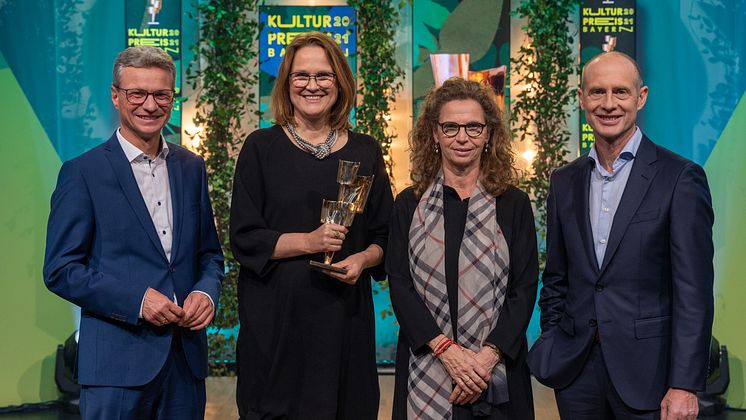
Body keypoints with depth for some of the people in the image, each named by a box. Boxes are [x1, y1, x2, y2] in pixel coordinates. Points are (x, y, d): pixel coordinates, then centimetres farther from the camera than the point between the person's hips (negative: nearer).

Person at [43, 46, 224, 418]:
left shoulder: (191, 167, 9)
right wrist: (136, 300, -16)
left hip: (187, 358, 5)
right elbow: (60, 271, -7)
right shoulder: (82, 173, -5)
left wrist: (206, 292, -5)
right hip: (118, 363, -4)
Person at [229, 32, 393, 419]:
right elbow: (244, 237, -3)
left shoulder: (365, 152, 7)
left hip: (345, 314, 2)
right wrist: (308, 241, -17)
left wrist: (363, 259, -10)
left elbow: (384, 235, 11)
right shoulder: (261, 148, 1)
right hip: (276, 315, -2)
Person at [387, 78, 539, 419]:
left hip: (497, 375, 0)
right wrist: (448, 350, -14)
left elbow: (525, 289, -2)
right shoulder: (409, 205, 4)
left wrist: (488, 356, -15)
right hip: (426, 374, 0)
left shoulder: (514, 205, 3)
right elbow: (399, 285, -2)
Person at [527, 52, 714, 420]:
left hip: (647, 369, -4)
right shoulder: (564, 181, 8)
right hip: (575, 371, 4)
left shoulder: (680, 178, -7)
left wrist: (685, 386, -14)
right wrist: (551, 345, 7)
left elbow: (694, 293, -10)